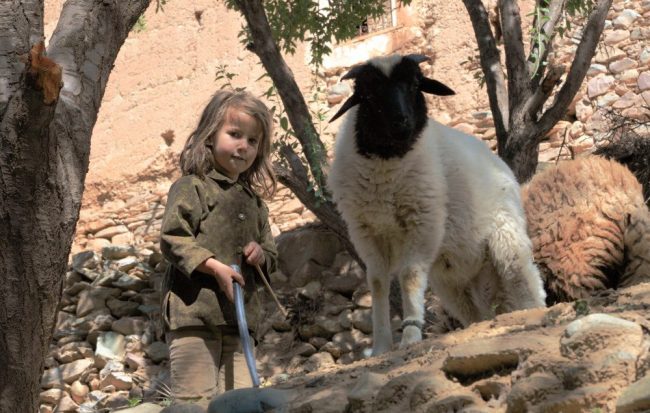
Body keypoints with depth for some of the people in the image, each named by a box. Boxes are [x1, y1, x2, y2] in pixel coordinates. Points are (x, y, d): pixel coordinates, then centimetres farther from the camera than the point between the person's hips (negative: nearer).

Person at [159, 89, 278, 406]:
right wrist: (214, 266, -18)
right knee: (196, 400, -10)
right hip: (193, 312, -7)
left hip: (238, 320, 7)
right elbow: (172, 239, -10)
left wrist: (261, 254, 4)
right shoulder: (192, 187, 0)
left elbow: (271, 257, 28)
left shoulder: (254, 201, 21)